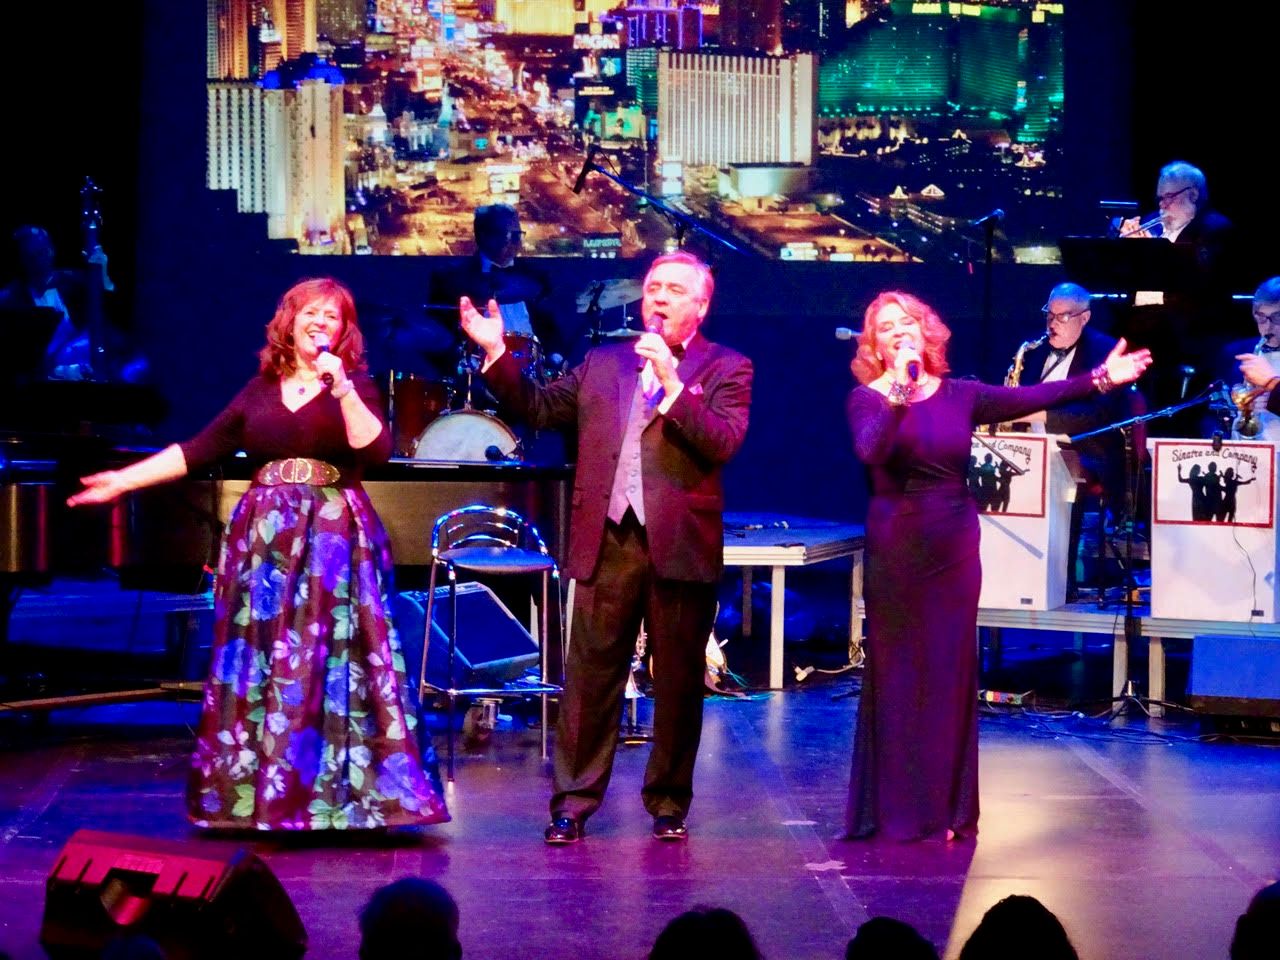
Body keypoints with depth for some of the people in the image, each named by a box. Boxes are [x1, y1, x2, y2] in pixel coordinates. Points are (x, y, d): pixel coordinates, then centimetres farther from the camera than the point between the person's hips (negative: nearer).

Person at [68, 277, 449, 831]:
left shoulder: (354, 386, 3)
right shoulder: (261, 389, 12)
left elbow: (376, 450, -13)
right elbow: (199, 451, 11)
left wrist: (342, 389, -19)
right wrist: (122, 481, 7)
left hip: (334, 543, -3)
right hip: (265, 542, 3)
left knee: (329, 665, -7)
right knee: (260, 665, 2)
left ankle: (336, 793, -3)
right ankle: (260, 792, 8)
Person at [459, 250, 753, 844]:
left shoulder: (726, 369, 3)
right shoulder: (603, 363, 16)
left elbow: (724, 442, -12)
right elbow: (538, 407, 15)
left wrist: (671, 383, -19)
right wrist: (496, 353, 5)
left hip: (680, 548, -2)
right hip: (607, 543, 3)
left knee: (678, 684, 5)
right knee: (589, 678, 3)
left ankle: (669, 803, 18)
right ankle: (573, 802, 9)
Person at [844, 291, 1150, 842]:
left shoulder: (960, 395, 7)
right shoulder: (868, 399, -2)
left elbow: (1031, 399, -1)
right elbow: (871, 451, -21)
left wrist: (1099, 379, -6)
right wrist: (900, 392, -23)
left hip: (954, 551, 3)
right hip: (895, 552, -3)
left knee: (950, 674, 4)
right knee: (896, 677, 0)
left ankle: (947, 810, 11)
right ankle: (894, 810, 6)